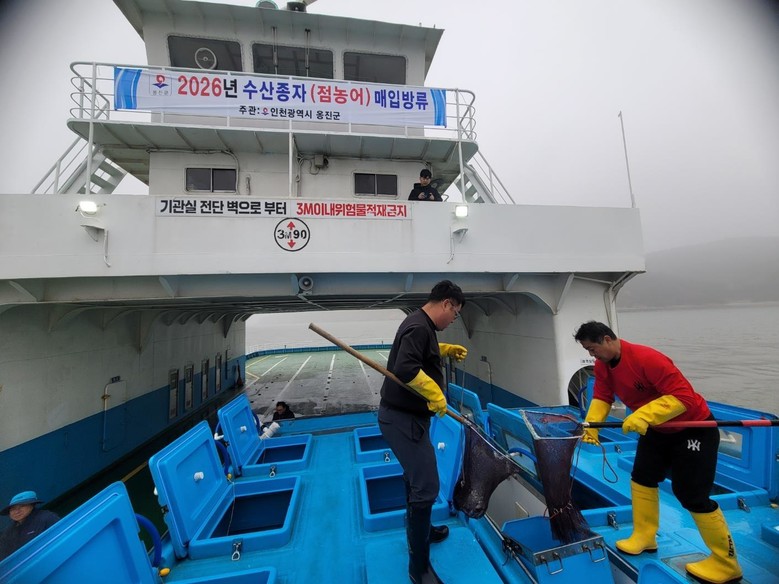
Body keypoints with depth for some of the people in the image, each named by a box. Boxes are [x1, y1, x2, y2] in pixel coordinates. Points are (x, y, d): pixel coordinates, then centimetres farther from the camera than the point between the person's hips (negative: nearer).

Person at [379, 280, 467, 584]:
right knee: (426, 487, -1)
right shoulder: (419, 327, -23)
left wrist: (448, 349, 22)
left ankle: (419, 532, 48)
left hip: (405, 414, 11)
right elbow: (406, 369, -35)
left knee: (415, 477, 26)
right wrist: (436, 394, -24)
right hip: (403, 419, -11)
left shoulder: (420, 324, 10)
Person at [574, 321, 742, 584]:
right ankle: (644, 538, 30)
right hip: (657, 429, 8)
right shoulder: (602, 365, -9)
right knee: (642, 478, 13)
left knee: (692, 496, -2)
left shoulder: (647, 358, -34)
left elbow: (683, 396, -34)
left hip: (694, 428, -8)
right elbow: (602, 397, -6)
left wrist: (644, 415, -41)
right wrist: (590, 425, -21)